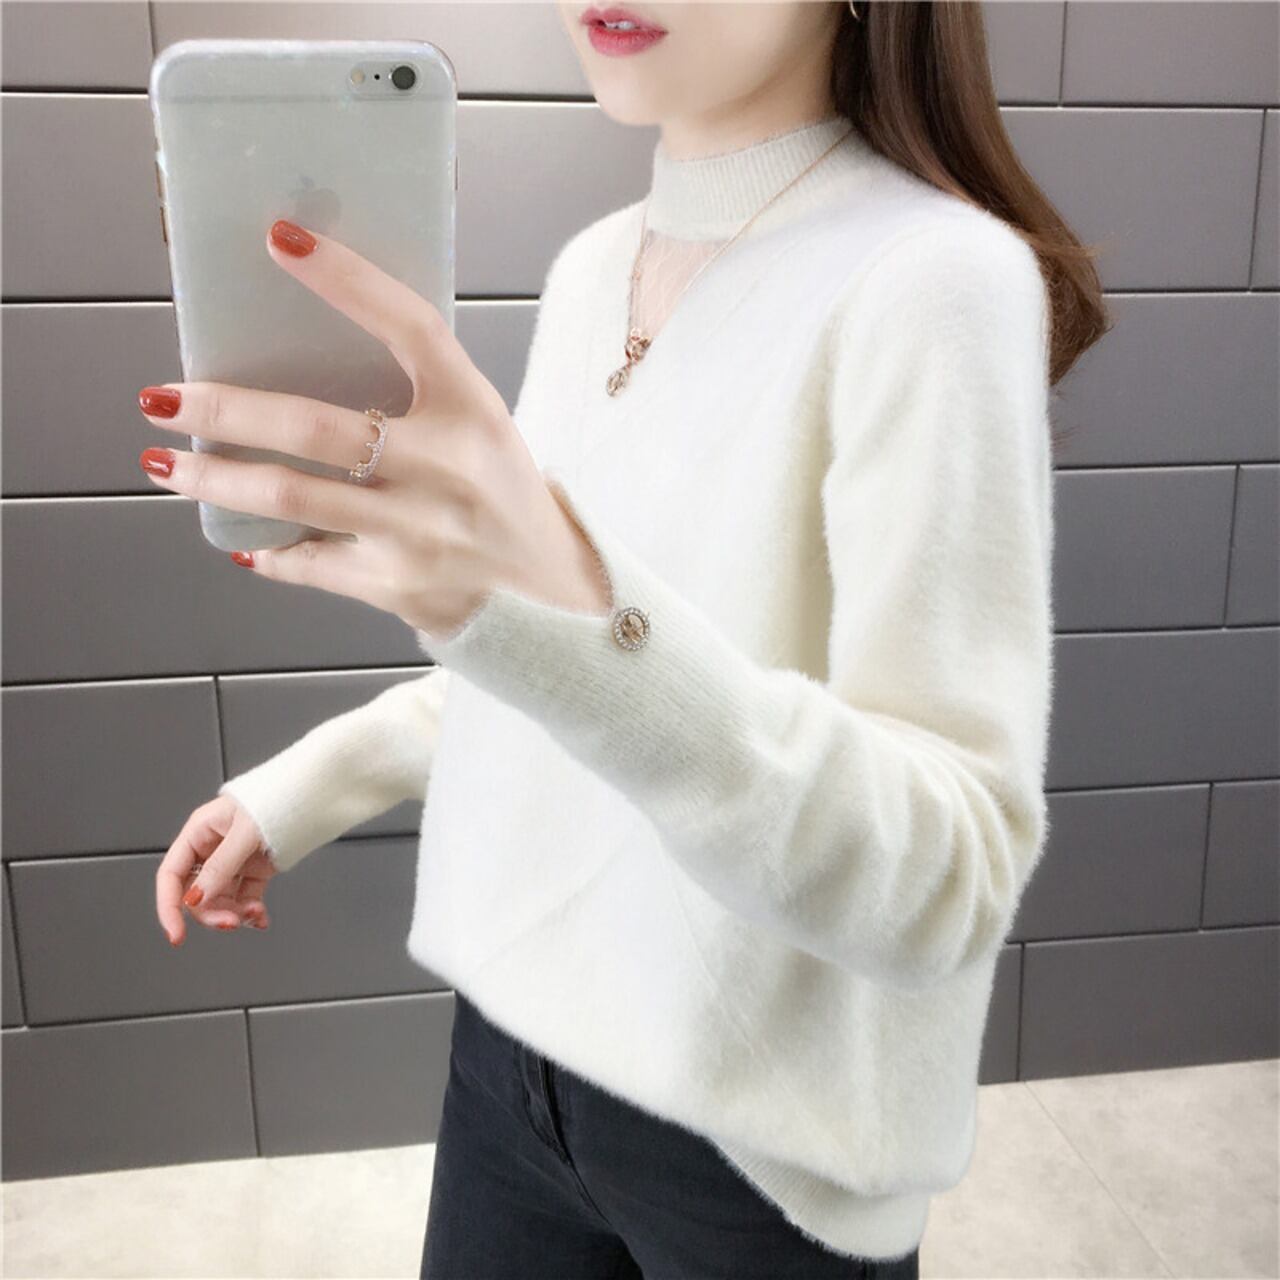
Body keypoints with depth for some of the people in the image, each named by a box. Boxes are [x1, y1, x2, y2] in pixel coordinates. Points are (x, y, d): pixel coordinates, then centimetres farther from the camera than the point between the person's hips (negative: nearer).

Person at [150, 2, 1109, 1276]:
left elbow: (948, 882, -27)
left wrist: (580, 611, -41)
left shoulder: (934, 280, -20)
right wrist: (315, 781, 9)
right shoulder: (590, 266, 3)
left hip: (763, 1157, -5)